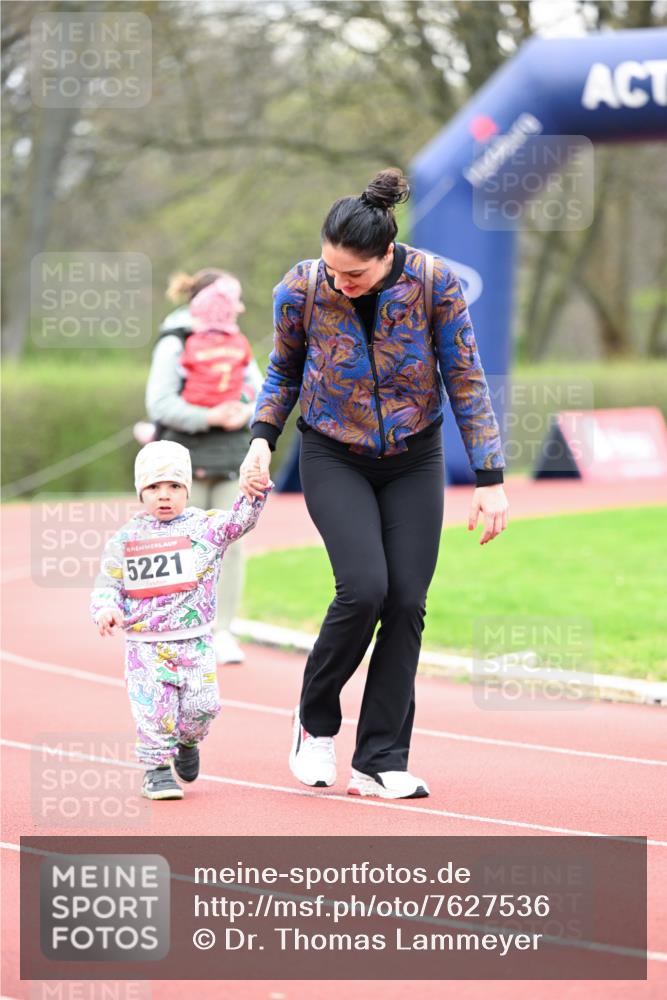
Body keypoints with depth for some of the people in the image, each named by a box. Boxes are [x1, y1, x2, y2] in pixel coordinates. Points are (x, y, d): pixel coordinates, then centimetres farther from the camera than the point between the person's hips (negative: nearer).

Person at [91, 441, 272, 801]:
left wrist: (255, 492, -31)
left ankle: (187, 743, 26)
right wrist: (106, 609, -12)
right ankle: (157, 768, 12)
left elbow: (239, 519, -12)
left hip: (194, 643, 0)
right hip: (145, 645, 0)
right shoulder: (125, 540, 4)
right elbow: (107, 584, 8)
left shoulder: (205, 527, 2)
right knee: (153, 708, -7)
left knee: (201, 706, -6)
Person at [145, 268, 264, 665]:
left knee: (230, 544, -2)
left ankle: (223, 633, 2)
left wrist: (244, 415, -9)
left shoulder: (238, 345, 12)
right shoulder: (175, 344, -7)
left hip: (231, 457, 5)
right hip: (188, 458, -5)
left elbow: (260, 393, 13)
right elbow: (160, 402, -13)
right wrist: (207, 417, -22)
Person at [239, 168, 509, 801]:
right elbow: (284, 371, 4)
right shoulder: (301, 289, -16)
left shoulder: (434, 283, -18)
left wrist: (490, 480, -9)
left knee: (406, 602, -6)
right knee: (364, 588, -19)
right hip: (334, 459, -1)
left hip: (414, 461, 1)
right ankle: (315, 722, 6)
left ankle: (381, 762, 3)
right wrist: (262, 439, -10)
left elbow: (466, 380, -9)